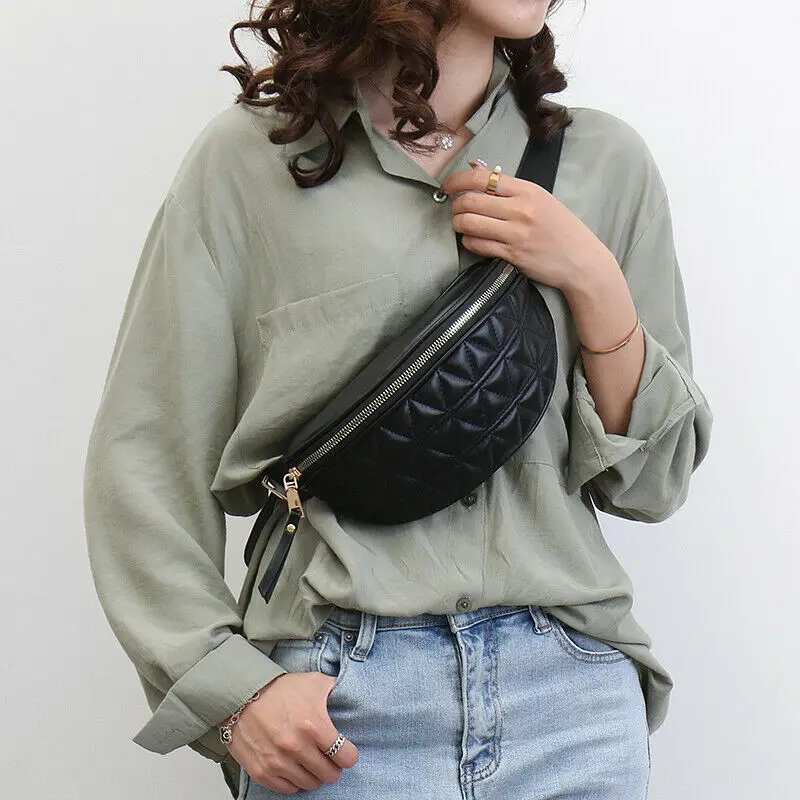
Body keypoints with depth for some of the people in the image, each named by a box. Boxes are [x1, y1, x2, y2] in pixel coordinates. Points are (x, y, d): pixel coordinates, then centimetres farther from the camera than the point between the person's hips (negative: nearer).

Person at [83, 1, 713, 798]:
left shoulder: (605, 162, 7)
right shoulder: (248, 157, 1)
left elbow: (650, 480, 8)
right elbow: (142, 459, 0)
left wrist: (594, 282, -6)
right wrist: (232, 686, -10)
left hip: (574, 699, 3)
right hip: (334, 709, -2)